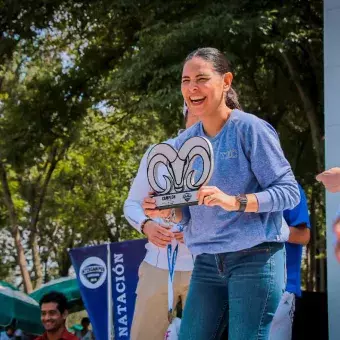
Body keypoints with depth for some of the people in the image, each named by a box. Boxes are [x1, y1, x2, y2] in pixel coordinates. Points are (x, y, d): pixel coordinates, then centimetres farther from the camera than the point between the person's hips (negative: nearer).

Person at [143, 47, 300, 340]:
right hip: (207, 263, 5)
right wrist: (167, 211, -7)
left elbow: (289, 191, -11)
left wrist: (234, 201, -24)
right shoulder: (185, 143, 10)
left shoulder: (250, 128, -7)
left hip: (256, 259, -5)